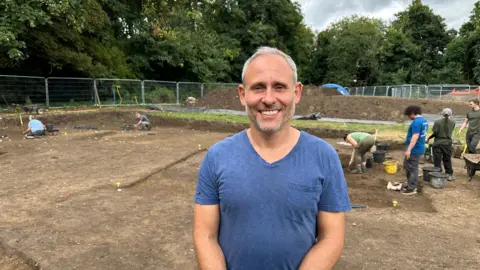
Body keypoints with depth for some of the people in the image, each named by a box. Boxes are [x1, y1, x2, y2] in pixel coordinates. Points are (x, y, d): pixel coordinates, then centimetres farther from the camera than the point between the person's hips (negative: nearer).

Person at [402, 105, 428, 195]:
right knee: (406, 166, 20)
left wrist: (409, 149, -26)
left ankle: (411, 189, 9)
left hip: (414, 150, -10)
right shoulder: (424, 121, 12)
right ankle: (411, 184, 29)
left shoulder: (416, 122, -20)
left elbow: (415, 137, -26)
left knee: (412, 169, 0)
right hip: (419, 148, 10)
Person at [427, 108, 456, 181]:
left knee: (437, 160, 5)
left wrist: (429, 138, 1)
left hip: (438, 143, -3)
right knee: (447, 160, 15)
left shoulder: (437, 122, -11)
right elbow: (450, 132, 4)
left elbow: (435, 133, -13)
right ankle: (449, 174, 21)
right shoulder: (452, 122, -2)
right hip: (447, 143, 3)